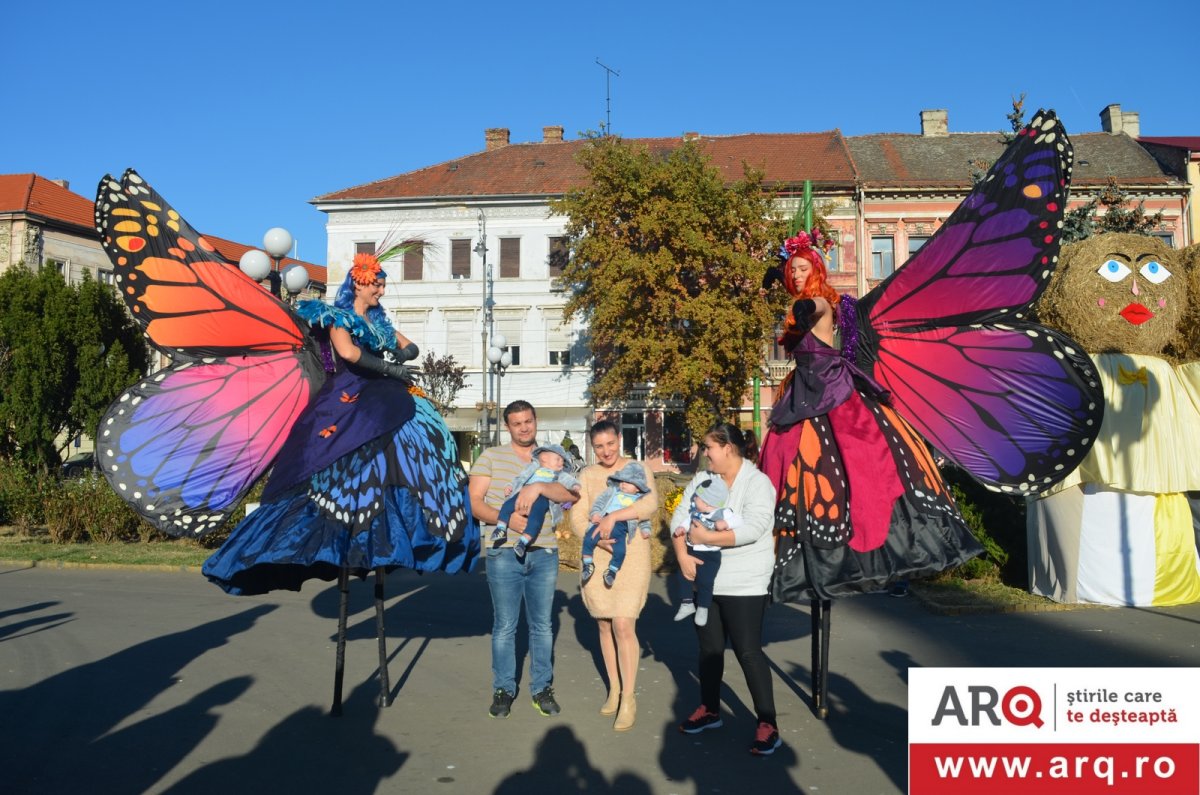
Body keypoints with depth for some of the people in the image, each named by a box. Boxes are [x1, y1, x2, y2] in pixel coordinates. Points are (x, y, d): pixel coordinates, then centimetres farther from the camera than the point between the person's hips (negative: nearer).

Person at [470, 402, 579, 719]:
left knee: (542, 625, 12)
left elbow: (573, 494, -8)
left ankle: (542, 688, 26)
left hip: (544, 554, 2)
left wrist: (539, 487, -24)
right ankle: (503, 689, 22)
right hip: (504, 553, -2)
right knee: (504, 626, 6)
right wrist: (506, 519, -19)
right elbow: (475, 502, -4)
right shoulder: (491, 457, 3)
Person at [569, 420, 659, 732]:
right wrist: (602, 540, -18)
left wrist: (614, 516, -27)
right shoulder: (587, 475, 5)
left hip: (632, 556, -3)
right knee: (604, 625, 10)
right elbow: (577, 518, -2)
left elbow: (651, 503, -19)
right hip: (597, 557, 3)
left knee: (623, 625, -10)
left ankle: (629, 698, 3)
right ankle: (614, 690, 27)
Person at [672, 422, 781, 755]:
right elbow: (679, 516, 2)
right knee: (709, 647, 16)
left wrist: (707, 537, -22)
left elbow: (754, 528, -25)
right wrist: (682, 555, -13)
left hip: (743, 583, -6)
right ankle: (709, 710, 32)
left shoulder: (757, 482, -12)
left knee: (748, 651, -3)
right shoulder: (702, 479, 7)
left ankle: (767, 724, 10)